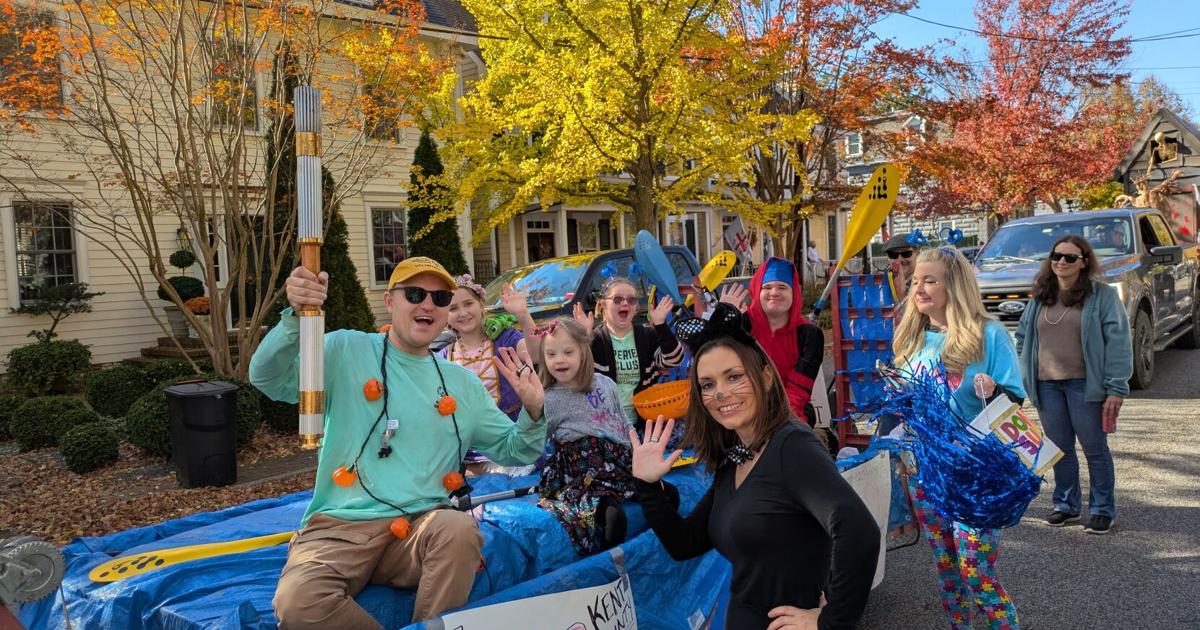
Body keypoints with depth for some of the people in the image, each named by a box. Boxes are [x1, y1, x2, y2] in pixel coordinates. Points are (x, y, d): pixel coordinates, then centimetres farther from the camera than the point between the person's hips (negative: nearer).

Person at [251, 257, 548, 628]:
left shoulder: (461, 383, 14)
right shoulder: (345, 351, 4)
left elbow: (513, 451, 18)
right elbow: (268, 379, -9)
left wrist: (532, 411, -4)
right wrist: (296, 315, -26)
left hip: (421, 528, 2)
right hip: (340, 526, -1)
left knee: (460, 528, -33)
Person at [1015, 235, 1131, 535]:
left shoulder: (1102, 295, -5)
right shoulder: (1040, 297, 12)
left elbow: (1118, 342, -10)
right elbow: (1023, 336, 19)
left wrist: (1116, 388, -15)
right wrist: (1024, 375, 9)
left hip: (1084, 384, -5)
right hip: (1047, 386, 5)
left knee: (1095, 449, 4)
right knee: (1060, 448, 13)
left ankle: (1102, 510, 17)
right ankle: (1066, 505, 26)